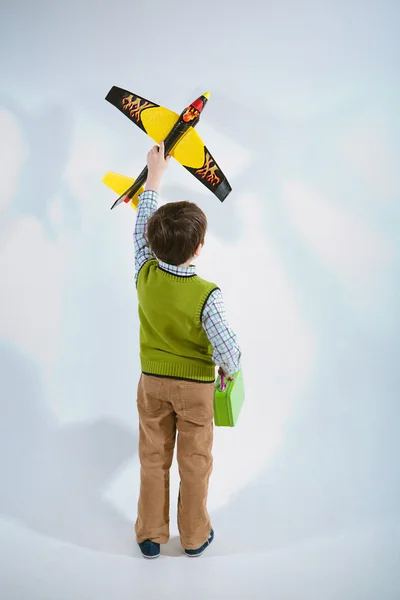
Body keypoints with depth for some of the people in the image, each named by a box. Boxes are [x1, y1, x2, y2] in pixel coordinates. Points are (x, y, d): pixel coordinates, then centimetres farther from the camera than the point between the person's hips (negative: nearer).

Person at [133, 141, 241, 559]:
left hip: (152, 382, 3)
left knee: (153, 459, 16)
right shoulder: (206, 295, -26)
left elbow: (141, 226, -1)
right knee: (195, 462, 14)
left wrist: (154, 175, 8)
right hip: (195, 386, -3)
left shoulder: (144, 275, -16)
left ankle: (150, 536, 30)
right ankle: (194, 537, 31)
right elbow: (227, 348, -24)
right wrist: (229, 369, 0)